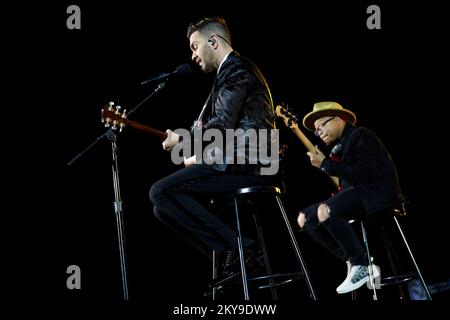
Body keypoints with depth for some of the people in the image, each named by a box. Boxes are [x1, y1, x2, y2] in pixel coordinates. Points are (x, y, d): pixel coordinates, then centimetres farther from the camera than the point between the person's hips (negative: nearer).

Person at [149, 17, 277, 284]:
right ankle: (231, 258, 1)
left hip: (246, 164, -10)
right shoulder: (235, 71, 26)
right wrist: (183, 140, 9)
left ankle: (235, 245, -18)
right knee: (164, 207, 10)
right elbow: (221, 127, 21)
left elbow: (221, 128, -17)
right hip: (246, 164, 10)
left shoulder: (235, 69, -6)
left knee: (161, 193, -17)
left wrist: (182, 141, -4)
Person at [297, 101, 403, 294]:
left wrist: (326, 164, -17)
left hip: (376, 195, -10)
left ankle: (362, 265, -23)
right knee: (304, 218, 2)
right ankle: (350, 259, -2)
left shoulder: (361, 136, -7)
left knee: (325, 211, -33)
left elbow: (364, 174, -21)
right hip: (355, 193, 10)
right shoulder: (337, 145, 19)